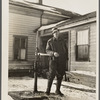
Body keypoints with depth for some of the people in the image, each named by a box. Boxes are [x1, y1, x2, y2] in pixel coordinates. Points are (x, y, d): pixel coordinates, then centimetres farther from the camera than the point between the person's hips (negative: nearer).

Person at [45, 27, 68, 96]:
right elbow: (47, 50, -2)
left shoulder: (62, 41, 10)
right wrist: (53, 53, -21)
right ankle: (48, 90, 3)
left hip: (62, 61, 3)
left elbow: (66, 50, 18)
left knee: (60, 76, 6)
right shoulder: (50, 41, 2)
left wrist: (66, 58, 7)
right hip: (54, 60, -3)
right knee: (52, 74, -11)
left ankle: (58, 90, 20)